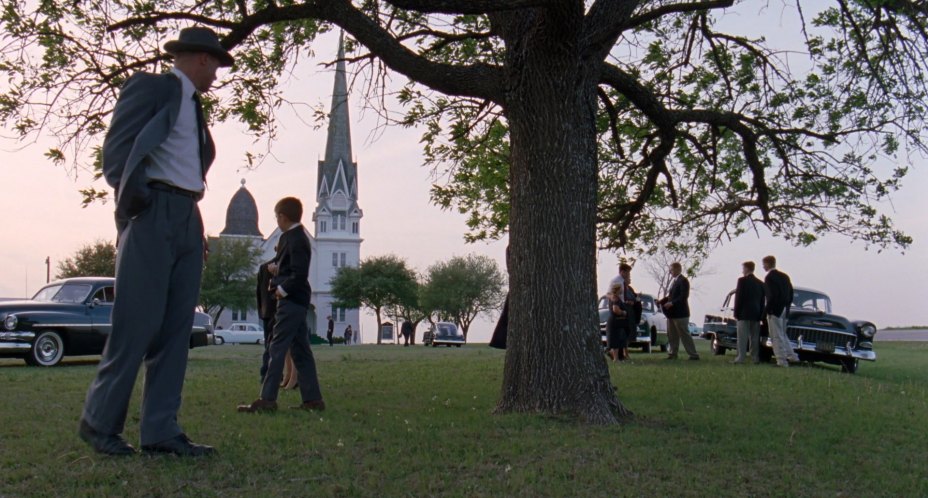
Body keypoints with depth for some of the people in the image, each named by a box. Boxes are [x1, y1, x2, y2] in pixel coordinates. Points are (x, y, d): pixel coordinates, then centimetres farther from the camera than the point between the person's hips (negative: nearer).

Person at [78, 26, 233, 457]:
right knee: (137, 323, -8)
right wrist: (134, 198, -12)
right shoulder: (150, 86, 2)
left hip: (187, 222, 8)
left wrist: (197, 228, 12)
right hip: (153, 215, -8)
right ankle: (99, 422, 5)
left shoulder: (193, 104, 24)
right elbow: (117, 147, -7)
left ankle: (160, 431, 5)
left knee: (176, 329, 3)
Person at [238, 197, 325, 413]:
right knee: (300, 350, 10)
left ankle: (267, 399, -8)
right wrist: (278, 270, 6)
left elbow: (300, 274, -22)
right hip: (296, 301, 10)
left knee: (278, 349, -9)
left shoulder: (295, 240, -14)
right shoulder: (294, 237, 15)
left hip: (291, 301, -10)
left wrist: (283, 289, -14)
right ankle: (313, 399, 13)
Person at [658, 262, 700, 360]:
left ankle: (693, 354, 0)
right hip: (672, 313, 9)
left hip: (680, 312, -9)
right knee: (672, 334, 13)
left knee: (684, 334, -5)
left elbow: (683, 297, -22)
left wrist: (672, 303, -25)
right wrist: (662, 300, 3)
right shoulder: (673, 280, 13)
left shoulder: (683, 281, -14)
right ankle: (672, 353, 20)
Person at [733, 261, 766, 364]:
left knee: (742, 337, -6)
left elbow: (738, 298, -9)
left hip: (744, 313, -5)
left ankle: (741, 357, -10)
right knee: (755, 337, 8)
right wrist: (760, 314, 14)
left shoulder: (742, 280, -6)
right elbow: (762, 300, 12)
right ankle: (755, 358, 6)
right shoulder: (760, 283, 11)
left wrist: (736, 313, -4)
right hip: (756, 314, 5)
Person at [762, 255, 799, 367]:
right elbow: (791, 294, 12)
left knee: (777, 337, -3)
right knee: (782, 335, 20)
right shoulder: (784, 276, 12)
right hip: (784, 310, 8)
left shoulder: (769, 277, -14)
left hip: (774, 310, -8)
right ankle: (792, 356, 18)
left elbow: (773, 296, -21)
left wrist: (767, 309, -13)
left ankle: (782, 361, -3)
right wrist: (786, 305, 17)